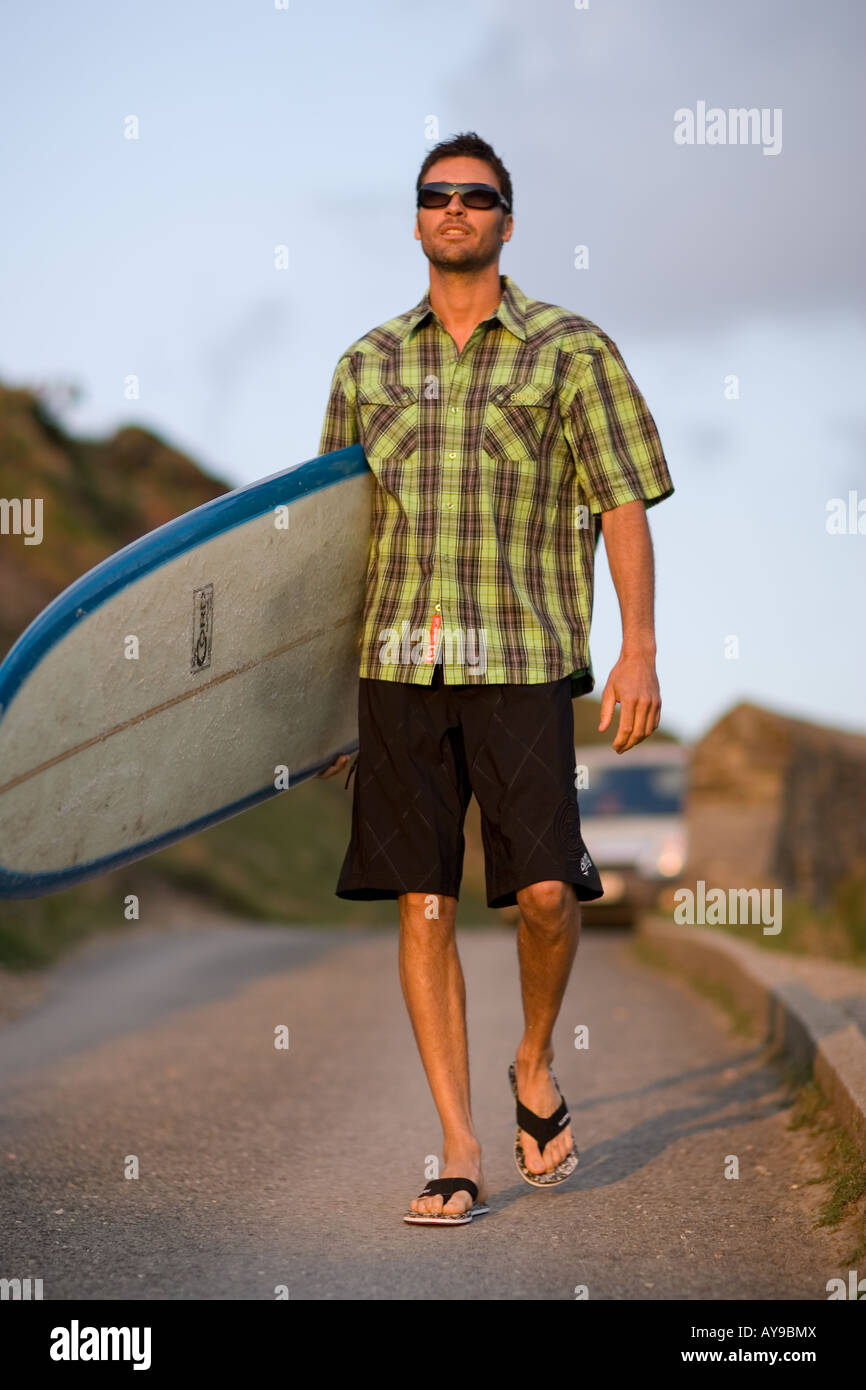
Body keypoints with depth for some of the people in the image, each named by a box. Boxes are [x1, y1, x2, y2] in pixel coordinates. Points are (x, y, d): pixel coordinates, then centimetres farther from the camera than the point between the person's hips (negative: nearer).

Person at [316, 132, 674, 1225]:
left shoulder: (571, 349, 5)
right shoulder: (368, 363, 14)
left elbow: (625, 504, 2)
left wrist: (639, 648, -9)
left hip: (523, 658, -2)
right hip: (399, 663, 3)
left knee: (544, 888, -11)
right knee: (422, 907, 0)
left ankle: (535, 1065, 20)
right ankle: (460, 1154, 7)